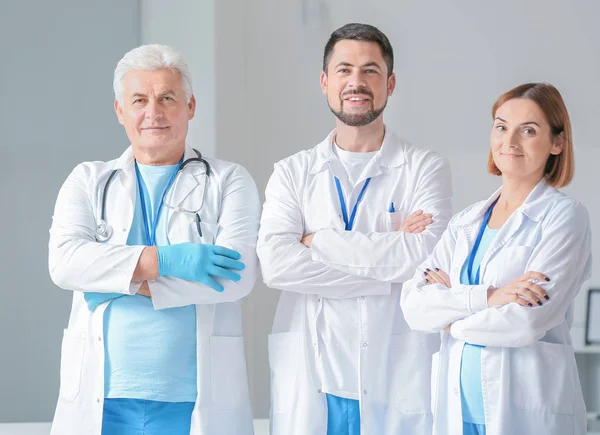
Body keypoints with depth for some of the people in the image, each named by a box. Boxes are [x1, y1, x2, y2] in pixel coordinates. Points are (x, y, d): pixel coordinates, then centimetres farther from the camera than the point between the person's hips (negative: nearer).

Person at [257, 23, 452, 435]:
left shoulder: (426, 169, 4)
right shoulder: (292, 173, 8)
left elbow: (429, 258, -12)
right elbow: (276, 263, -8)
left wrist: (320, 241, -7)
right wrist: (390, 254, -11)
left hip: (399, 384, -1)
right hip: (311, 384, 1)